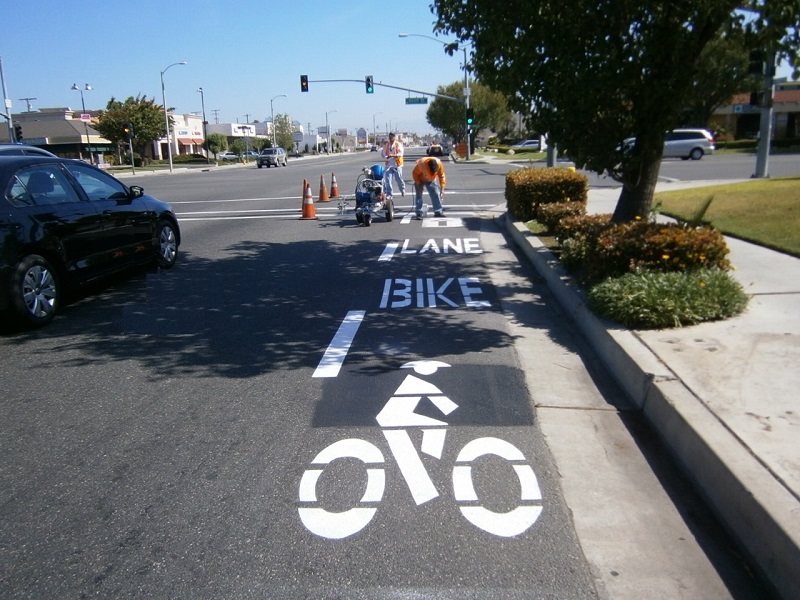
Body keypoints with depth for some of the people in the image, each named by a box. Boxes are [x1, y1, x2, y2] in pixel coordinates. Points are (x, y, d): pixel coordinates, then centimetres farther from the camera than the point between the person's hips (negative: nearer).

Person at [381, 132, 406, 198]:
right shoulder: (386, 145, 8)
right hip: (389, 164, 3)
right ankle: (389, 194, -2)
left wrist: (393, 155, -28)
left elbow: (400, 154, -13)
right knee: (387, 179, -6)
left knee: (399, 179, 7)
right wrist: (386, 157, -15)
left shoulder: (398, 144, -3)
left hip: (397, 164, -3)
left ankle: (403, 190, 32)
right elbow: (384, 154, 9)